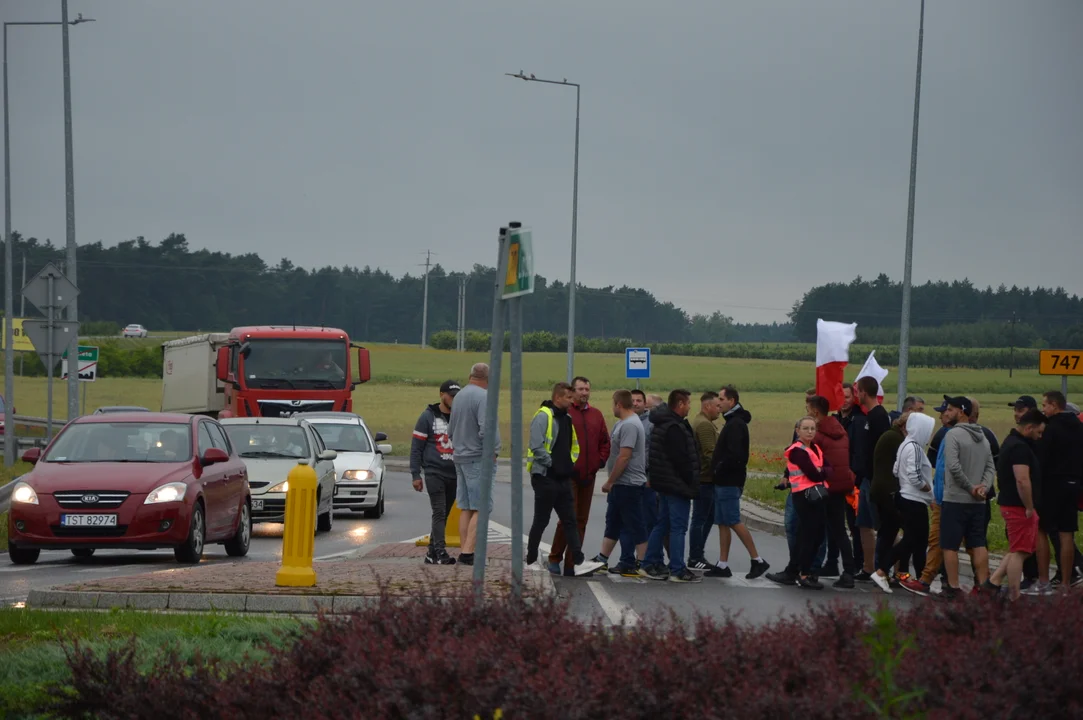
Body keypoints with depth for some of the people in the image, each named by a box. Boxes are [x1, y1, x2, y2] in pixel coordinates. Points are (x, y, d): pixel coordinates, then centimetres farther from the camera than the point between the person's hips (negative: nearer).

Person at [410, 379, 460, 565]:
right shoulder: (428, 416, -1)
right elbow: (416, 447, -1)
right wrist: (416, 474, -7)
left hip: (454, 475, 5)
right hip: (434, 473, -5)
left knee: (444, 515, 7)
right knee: (439, 512, -12)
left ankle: (432, 553, 13)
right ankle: (440, 553, -16)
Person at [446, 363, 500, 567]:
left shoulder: (459, 396, 12)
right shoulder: (484, 396, -15)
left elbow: (451, 430, 20)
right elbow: (486, 428, -25)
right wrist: (493, 451, -13)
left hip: (460, 458, 8)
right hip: (479, 458, -8)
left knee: (466, 508, 11)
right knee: (480, 508, -7)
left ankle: (464, 551, 10)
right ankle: (468, 551, -14)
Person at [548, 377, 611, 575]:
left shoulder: (596, 415, 13)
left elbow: (605, 442, 20)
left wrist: (600, 461, 7)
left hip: (588, 476, 6)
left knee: (582, 519, 7)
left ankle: (572, 562, 13)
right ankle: (555, 558, 2)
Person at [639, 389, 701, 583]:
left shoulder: (661, 424, 13)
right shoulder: (675, 427, -20)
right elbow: (682, 459, -23)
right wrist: (691, 483, -14)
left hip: (664, 483, 10)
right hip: (678, 484, -10)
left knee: (662, 524, 16)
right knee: (678, 527, -5)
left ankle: (650, 565, 19)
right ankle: (678, 571, -2)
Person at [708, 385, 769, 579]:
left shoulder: (736, 424, -16)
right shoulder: (733, 422, 16)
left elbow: (735, 454, -26)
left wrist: (719, 469, -14)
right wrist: (718, 470, 9)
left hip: (729, 482, -10)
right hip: (724, 482, 10)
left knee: (733, 522, -8)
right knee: (723, 523, 10)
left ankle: (757, 560, -4)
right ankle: (722, 565, 12)